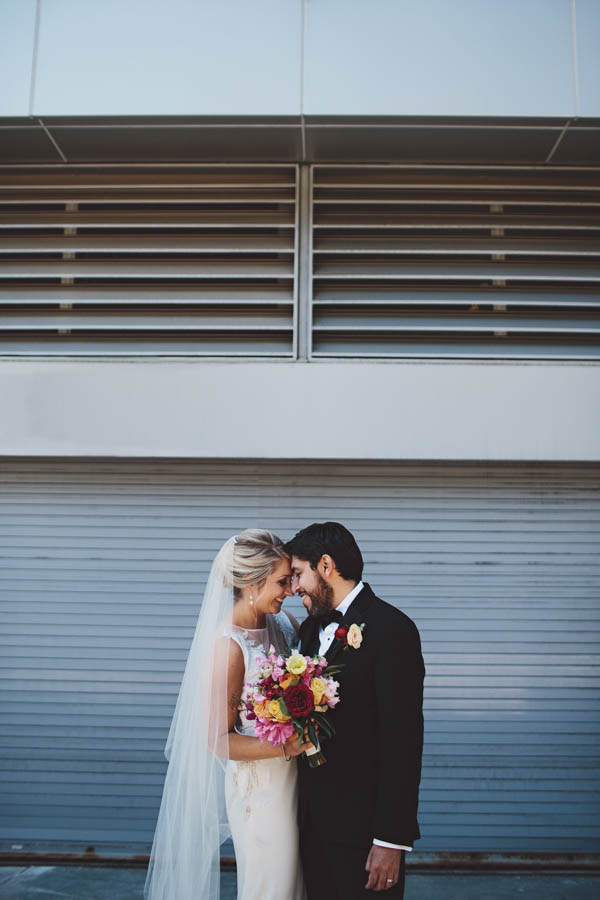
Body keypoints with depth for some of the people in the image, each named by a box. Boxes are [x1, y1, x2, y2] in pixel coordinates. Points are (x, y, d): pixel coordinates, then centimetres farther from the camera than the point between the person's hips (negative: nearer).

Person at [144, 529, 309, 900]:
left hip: (294, 779, 7)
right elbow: (218, 739, -17)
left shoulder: (282, 623, -1)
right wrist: (287, 748, -26)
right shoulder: (228, 646, -22)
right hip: (261, 788, -7)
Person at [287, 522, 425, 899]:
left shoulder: (391, 628, -17)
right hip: (314, 823, 7)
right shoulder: (312, 628, 9)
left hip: (362, 829, -7)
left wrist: (392, 839, -19)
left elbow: (403, 738, -19)